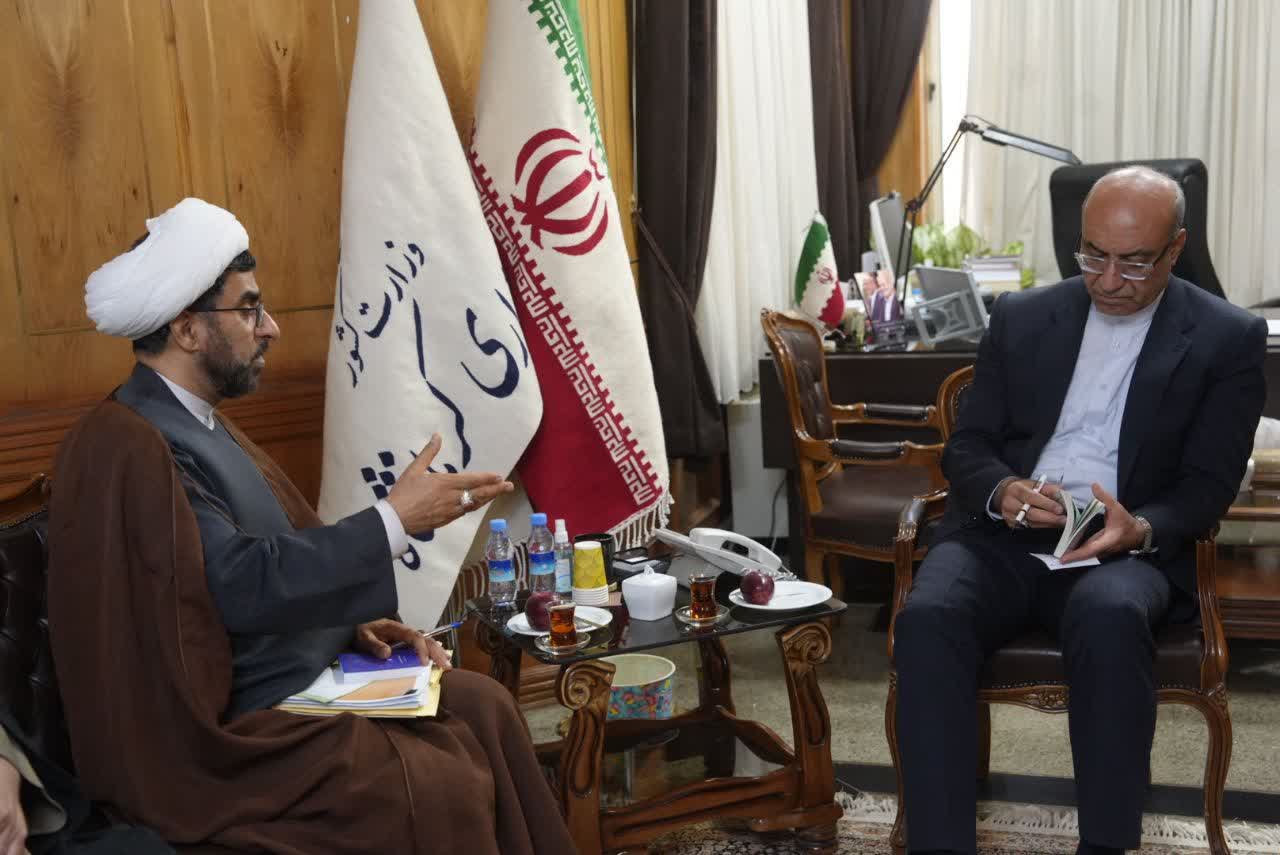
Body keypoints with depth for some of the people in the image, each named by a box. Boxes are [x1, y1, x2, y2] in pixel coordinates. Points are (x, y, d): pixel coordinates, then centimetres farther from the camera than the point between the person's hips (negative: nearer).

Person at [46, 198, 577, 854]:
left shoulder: (197, 424, 11)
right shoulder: (125, 448, -21)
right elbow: (240, 585, -27)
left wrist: (355, 626, 0)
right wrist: (392, 521, -24)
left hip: (295, 678, 9)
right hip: (216, 732, -9)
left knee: (484, 708, -1)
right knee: (447, 786, -18)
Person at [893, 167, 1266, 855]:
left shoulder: (1228, 339, 7)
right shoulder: (1022, 317, 14)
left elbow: (1208, 484, 2)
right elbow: (966, 444, 12)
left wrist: (1140, 530, -20)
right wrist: (1001, 491, -13)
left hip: (1127, 549, -2)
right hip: (1003, 536, 2)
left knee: (1109, 616, -38)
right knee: (928, 617, -30)